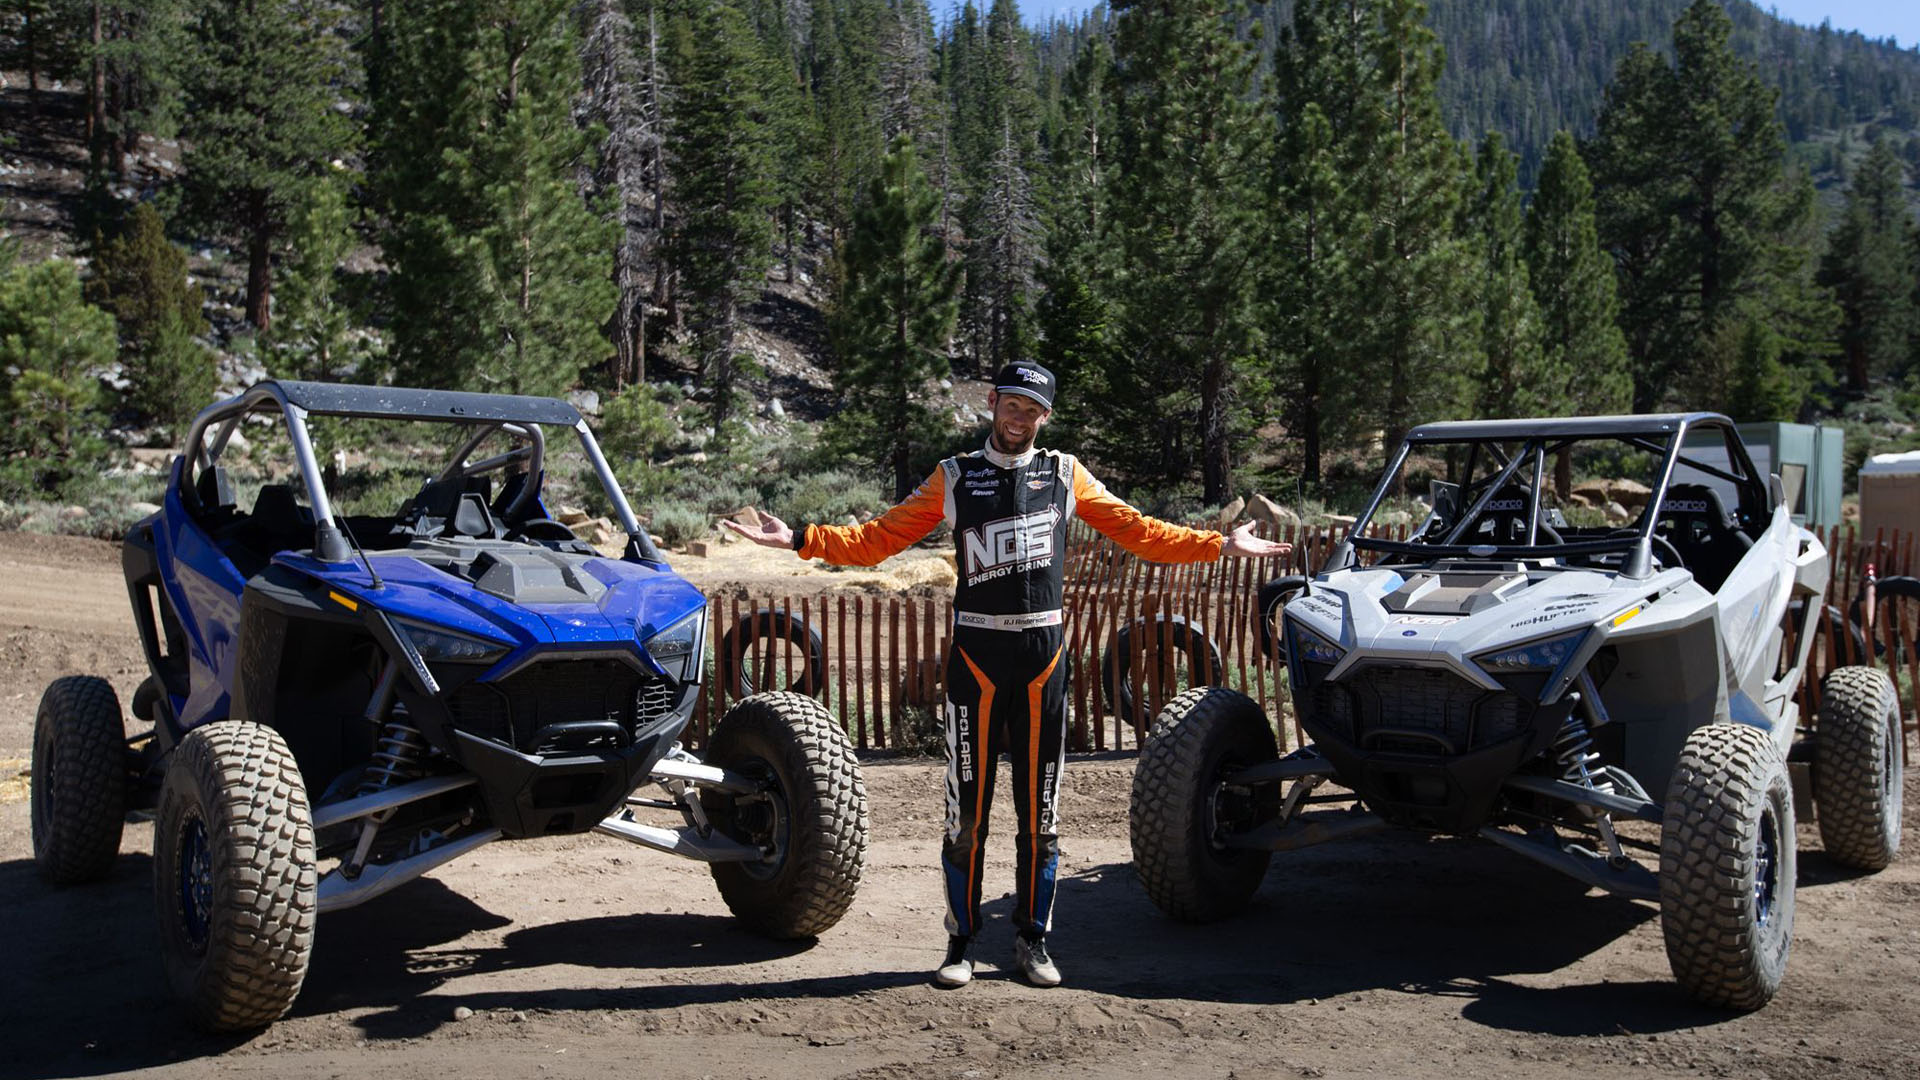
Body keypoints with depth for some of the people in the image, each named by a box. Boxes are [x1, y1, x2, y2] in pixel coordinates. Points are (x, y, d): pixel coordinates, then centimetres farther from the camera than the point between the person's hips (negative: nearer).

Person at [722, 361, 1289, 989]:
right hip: (975, 654, -1)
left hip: (1043, 656, 1)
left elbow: (1139, 532, 13)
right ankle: (961, 942, 13)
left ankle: (1032, 941, 19)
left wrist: (1222, 545, 8)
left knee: (1040, 810, 7)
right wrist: (800, 538, -8)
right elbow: (878, 539, 2)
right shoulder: (953, 479, 6)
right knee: (966, 808, 2)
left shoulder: (1065, 476, 10)